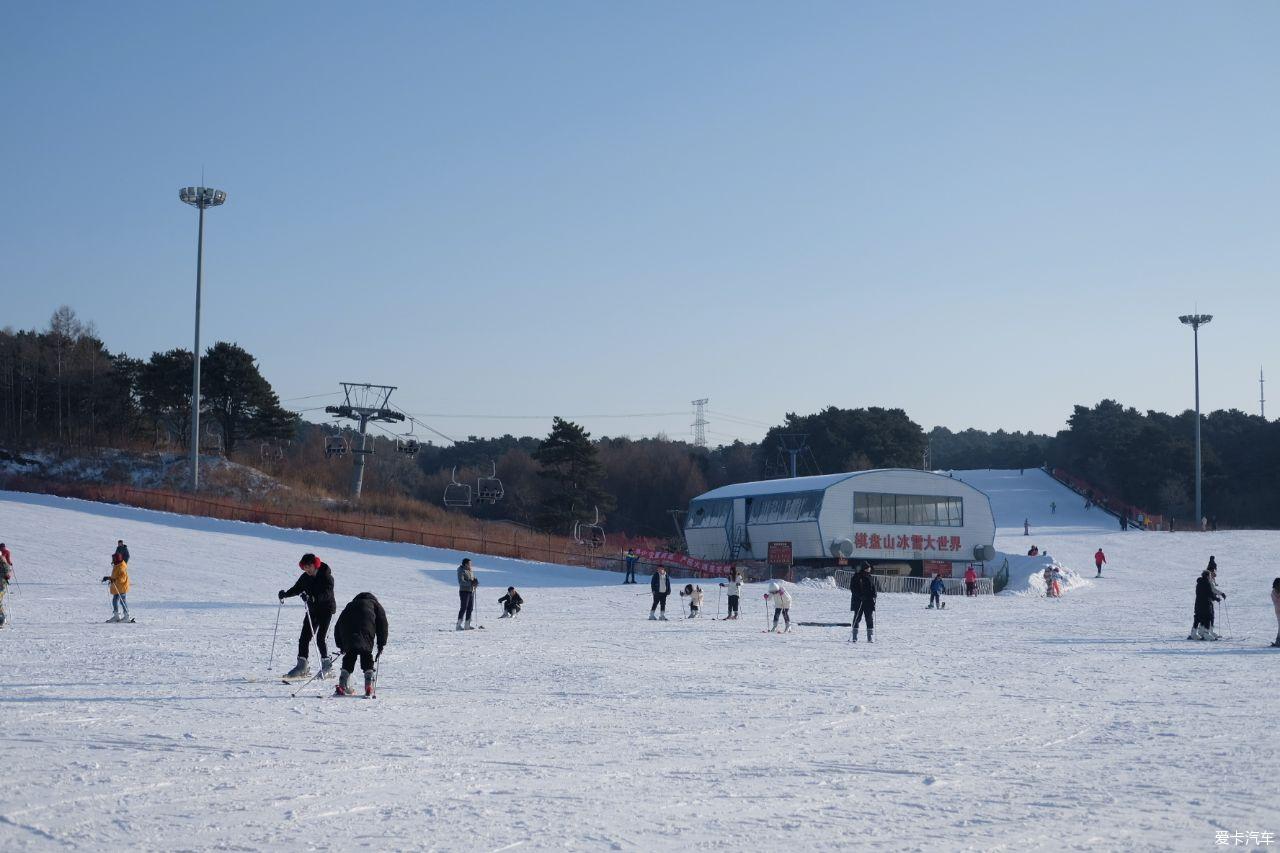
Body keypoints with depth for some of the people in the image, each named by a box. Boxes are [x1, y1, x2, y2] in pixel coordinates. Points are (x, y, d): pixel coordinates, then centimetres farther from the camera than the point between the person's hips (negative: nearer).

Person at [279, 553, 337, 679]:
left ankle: (327, 665, 3)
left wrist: (313, 598, -45)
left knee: (321, 638, -12)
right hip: (312, 609, 6)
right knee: (304, 637, 0)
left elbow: (327, 593, -29)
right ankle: (301, 666, 6)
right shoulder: (305, 577, 3)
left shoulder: (326, 576, -16)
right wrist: (285, 594, -9)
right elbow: (296, 588, 11)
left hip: (326, 609, -6)